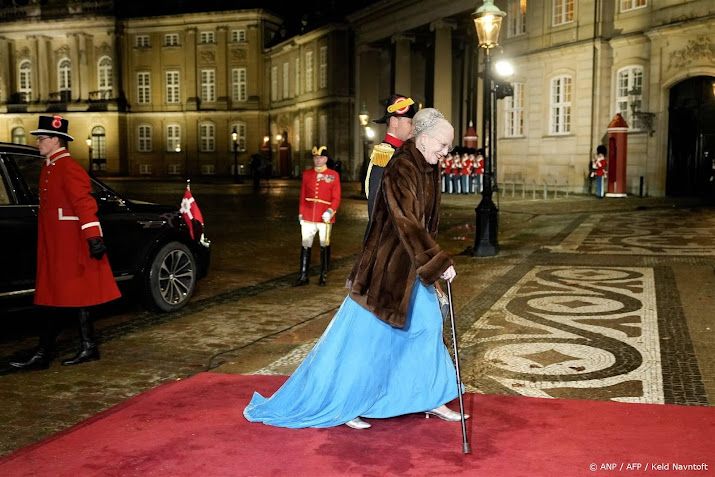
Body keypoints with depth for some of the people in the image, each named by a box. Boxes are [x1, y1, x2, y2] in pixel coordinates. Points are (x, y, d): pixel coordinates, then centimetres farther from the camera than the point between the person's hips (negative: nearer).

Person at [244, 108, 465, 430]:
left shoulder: (430, 169, 6)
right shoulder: (401, 168, -21)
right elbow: (406, 222, -28)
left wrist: (431, 260, 19)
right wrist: (439, 261, -27)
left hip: (413, 265, 9)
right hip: (387, 265, -9)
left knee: (427, 326, 13)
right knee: (363, 335, 0)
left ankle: (429, 398, 26)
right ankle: (339, 406, 14)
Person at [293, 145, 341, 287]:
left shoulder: (333, 175, 0)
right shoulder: (306, 174, 7)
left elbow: (336, 197, -3)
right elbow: (302, 195, 10)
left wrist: (330, 211, -16)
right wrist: (301, 213, 7)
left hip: (325, 217, -2)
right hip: (308, 217, 2)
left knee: (324, 246, 7)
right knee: (306, 245, 3)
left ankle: (323, 276, 17)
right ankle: (303, 276, 9)